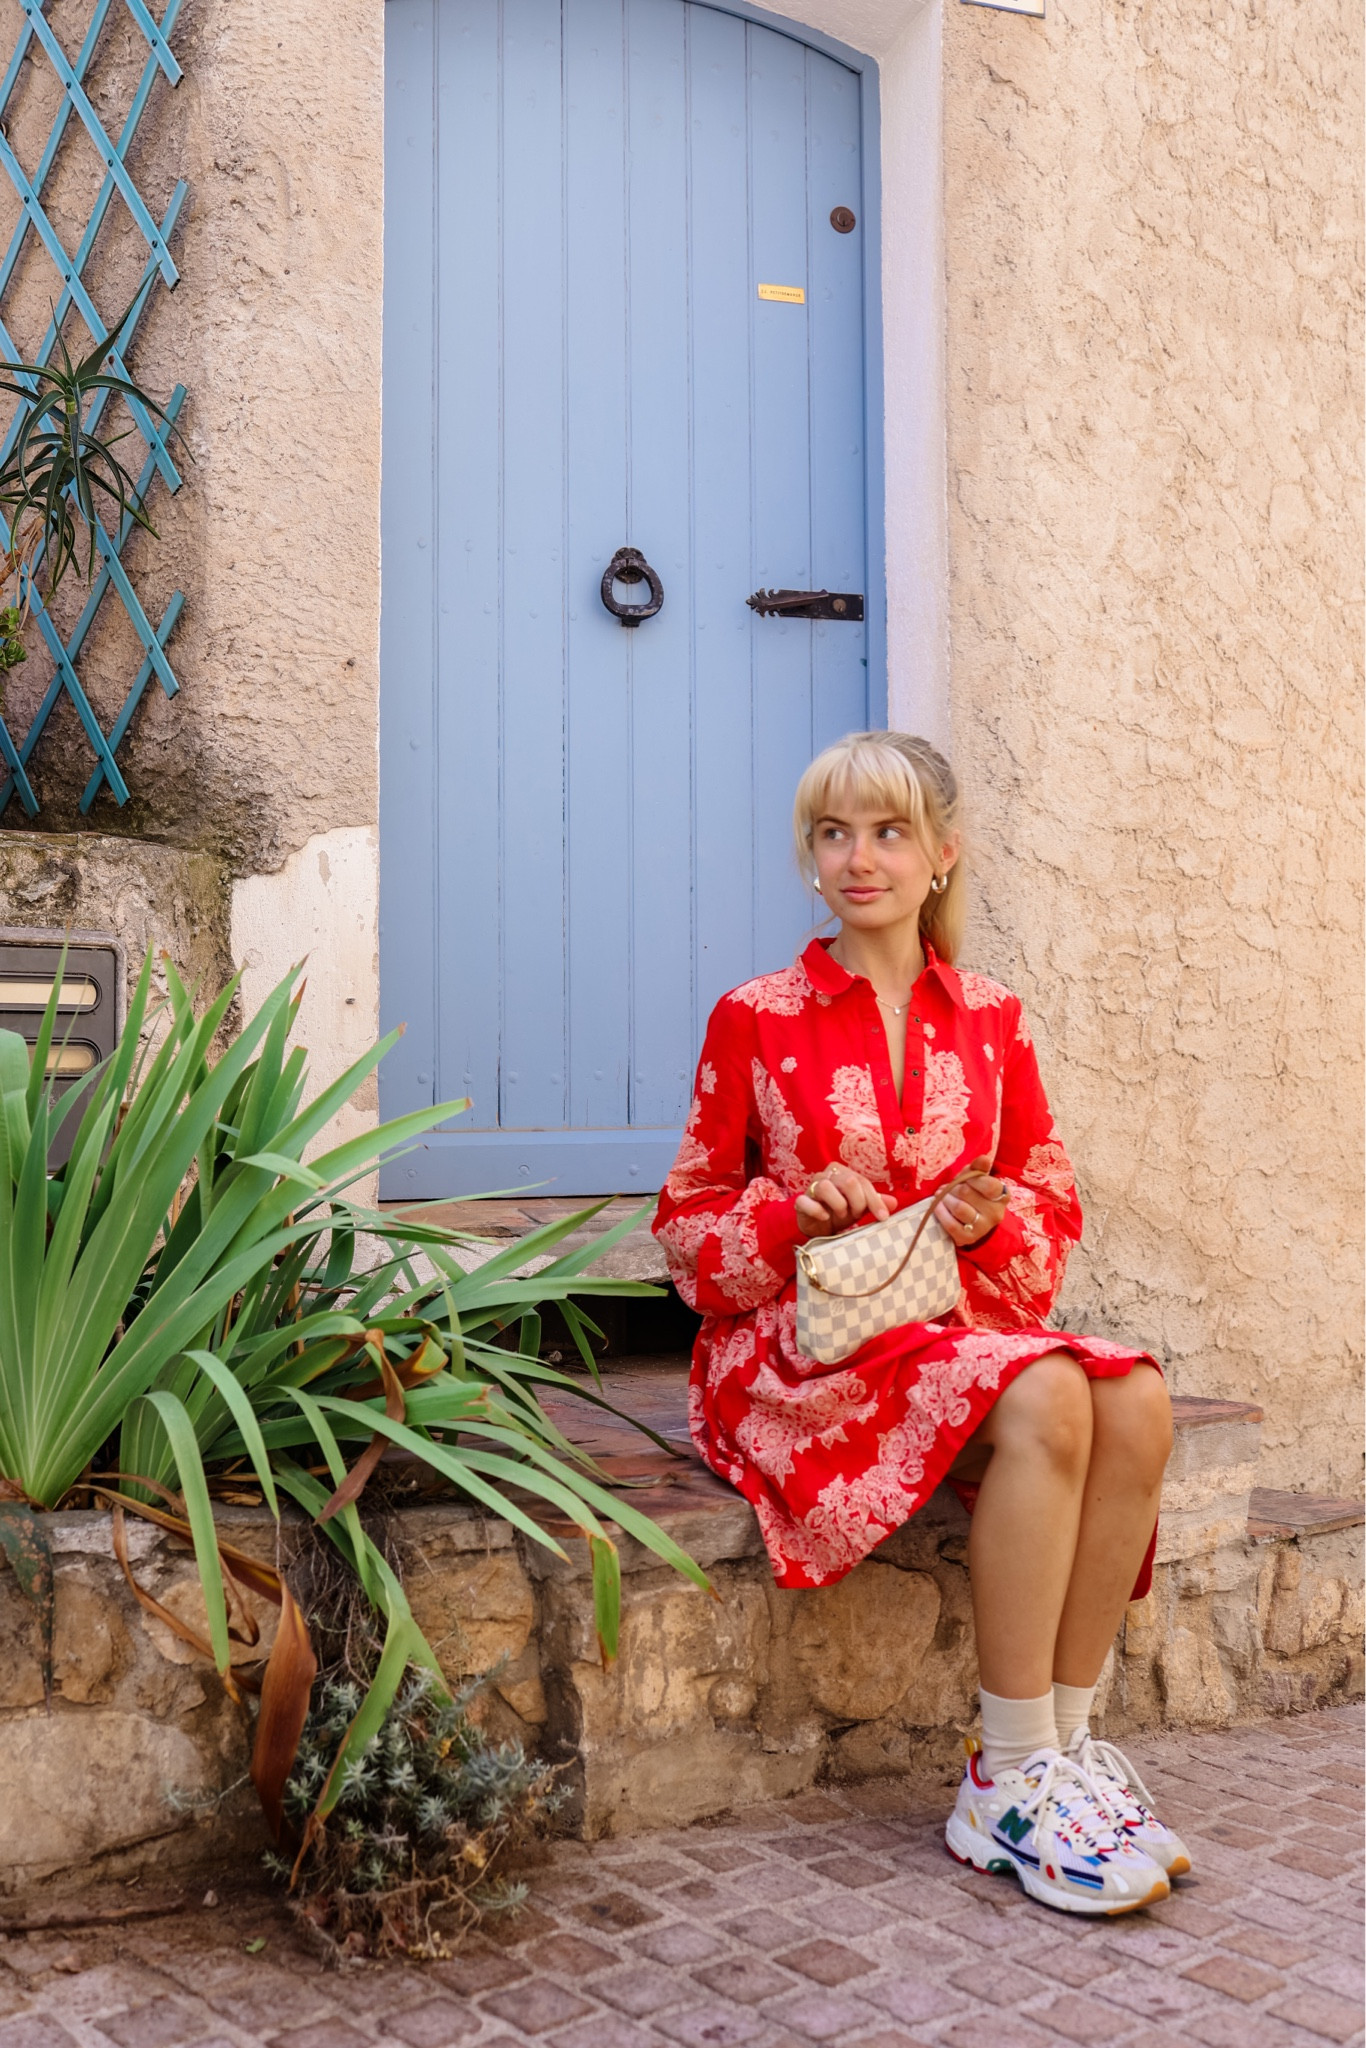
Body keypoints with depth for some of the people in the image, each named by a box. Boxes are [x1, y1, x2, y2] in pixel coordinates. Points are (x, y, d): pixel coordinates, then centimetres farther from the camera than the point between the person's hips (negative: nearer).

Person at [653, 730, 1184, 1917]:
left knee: (1137, 1401, -26)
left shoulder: (990, 1020, 12)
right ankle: (1011, 1783, -21)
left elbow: (1056, 1204, 15)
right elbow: (688, 1220, 6)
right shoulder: (756, 1020, 3)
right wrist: (794, 1210, -15)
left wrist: (996, 1222, -8)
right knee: (1046, 1397, -31)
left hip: (960, 1321, 4)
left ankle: (1068, 1738, -13)